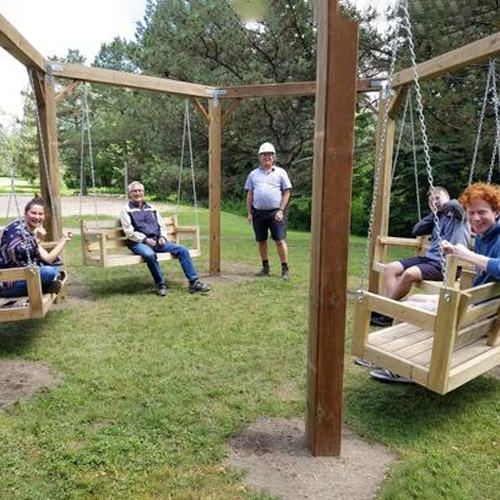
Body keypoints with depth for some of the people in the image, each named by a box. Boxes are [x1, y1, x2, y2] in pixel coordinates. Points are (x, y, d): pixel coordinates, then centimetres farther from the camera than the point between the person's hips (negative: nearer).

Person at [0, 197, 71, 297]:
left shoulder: (33, 233, 9)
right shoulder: (16, 228, -15)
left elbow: (48, 259, 8)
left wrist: (63, 239, 9)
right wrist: (37, 239, -25)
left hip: (23, 276, 9)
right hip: (9, 282, -9)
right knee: (49, 272, -27)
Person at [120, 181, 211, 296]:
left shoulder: (151, 208, 21)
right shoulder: (126, 211, 6)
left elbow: (161, 225, 20)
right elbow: (129, 232, -5)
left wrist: (162, 237, -1)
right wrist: (145, 239, -17)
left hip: (156, 241, 5)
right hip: (138, 243, -5)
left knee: (182, 250, -13)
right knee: (150, 255, -40)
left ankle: (194, 282, -14)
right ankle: (161, 285, -23)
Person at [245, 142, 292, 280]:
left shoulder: (280, 172, 4)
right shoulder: (253, 174, 12)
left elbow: (287, 192, 1)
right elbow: (250, 194, 12)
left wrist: (281, 210, -8)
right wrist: (249, 213, 5)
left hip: (275, 212, -3)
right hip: (258, 213, 3)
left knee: (280, 241, -6)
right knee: (261, 241, 9)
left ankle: (285, 269, 2)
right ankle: (265, 267, 23)